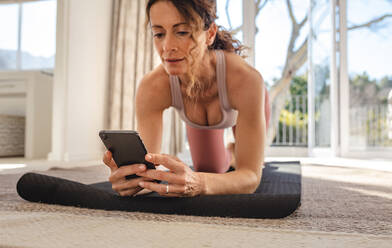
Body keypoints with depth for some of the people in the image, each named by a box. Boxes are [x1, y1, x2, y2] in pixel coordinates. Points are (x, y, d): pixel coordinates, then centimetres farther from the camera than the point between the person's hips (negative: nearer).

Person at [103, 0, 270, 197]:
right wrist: (125, 176, -60)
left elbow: (250, 176, -46)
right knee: (208, 168, 9)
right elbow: (147, 165, -35)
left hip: (243, 104, -1)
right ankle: (225, 157, 46)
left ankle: (234, 153, 52)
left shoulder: (246, 79, -47)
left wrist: (198, 183, -66)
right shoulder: (151, 88, -39)